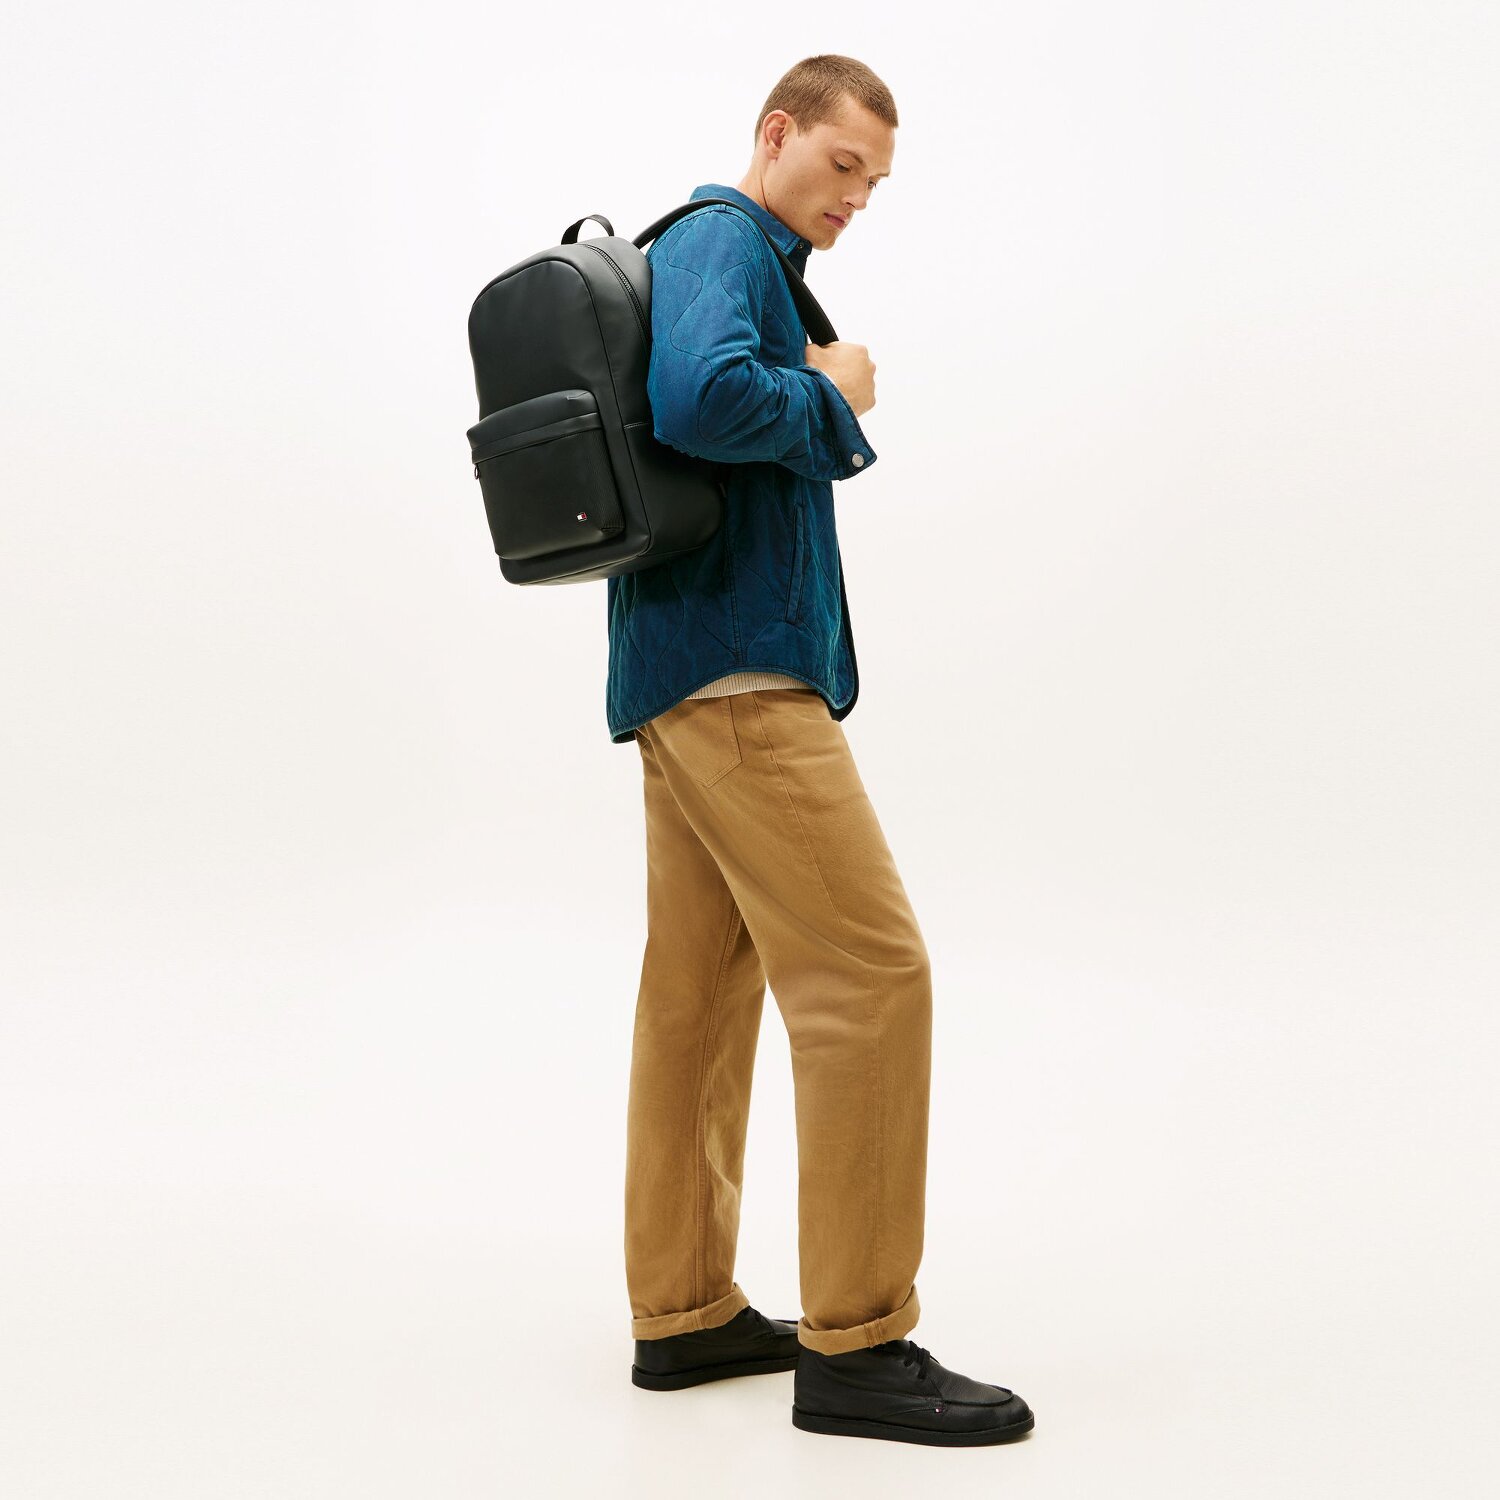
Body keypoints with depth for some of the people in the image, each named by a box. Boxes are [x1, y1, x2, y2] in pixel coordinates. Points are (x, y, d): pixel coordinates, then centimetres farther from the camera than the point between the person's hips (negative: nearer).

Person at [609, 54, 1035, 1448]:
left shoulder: (751, 260, 25)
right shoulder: (721, 240, -6)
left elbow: (818, 453, 22)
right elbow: (705, 400, -27)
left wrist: (834, 412, 3)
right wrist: (826, 393, -10)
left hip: (688, 679, 11)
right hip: (735, 670, -11)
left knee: (700, 994, 10)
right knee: (871, 973, -11)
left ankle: (684, 1314, 18)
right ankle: (856, 1345, -5)